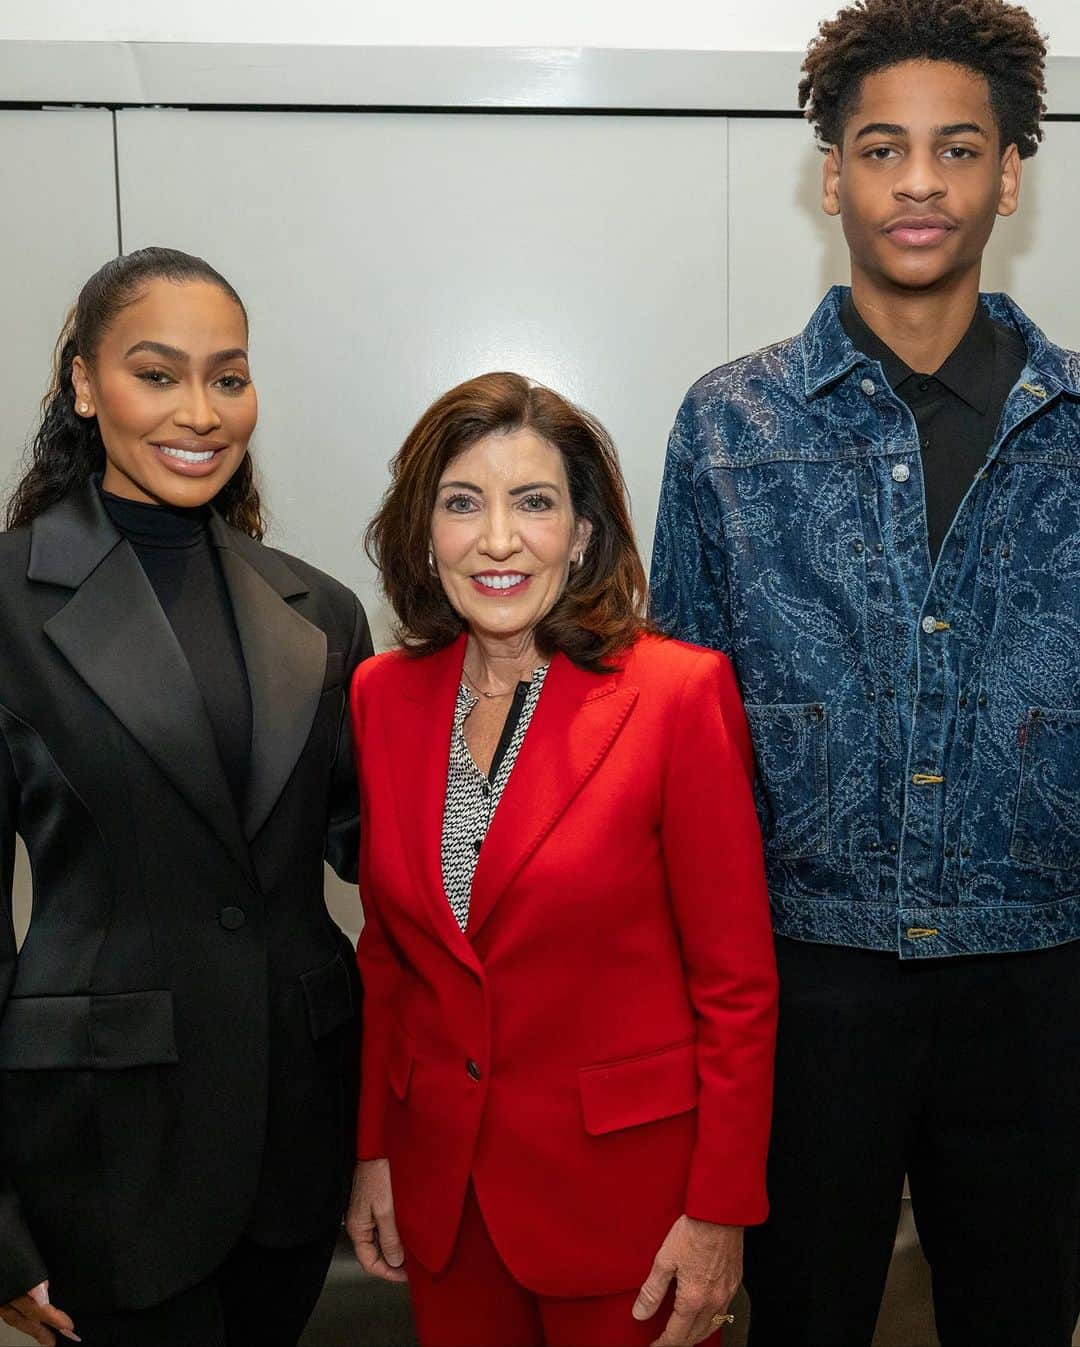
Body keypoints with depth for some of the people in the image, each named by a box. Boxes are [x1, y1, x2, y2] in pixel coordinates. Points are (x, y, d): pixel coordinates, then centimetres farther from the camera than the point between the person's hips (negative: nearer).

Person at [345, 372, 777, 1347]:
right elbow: (386, 950, 6)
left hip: (623, 1179, -4)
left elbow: (736, 981, -12)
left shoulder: (681, 693, -16)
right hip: (438, 1178, 4)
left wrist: (721, 1212, -10)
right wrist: (374, 1148, 7)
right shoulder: (382, 695, -2)